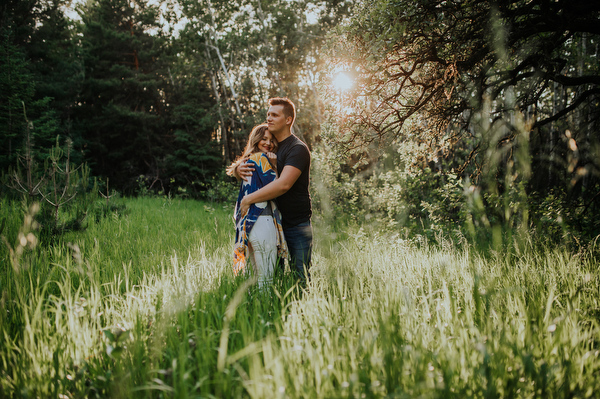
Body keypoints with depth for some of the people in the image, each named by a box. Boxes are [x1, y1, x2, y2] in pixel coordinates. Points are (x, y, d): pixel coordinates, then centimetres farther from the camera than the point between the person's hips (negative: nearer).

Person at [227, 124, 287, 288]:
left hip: (249, 223, 10)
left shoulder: (248, 160, 21)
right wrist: (274, 164, -3)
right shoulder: (261, 158, -7)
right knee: (266, 279, -6)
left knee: (258, 275, 15)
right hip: (263, 221, -10)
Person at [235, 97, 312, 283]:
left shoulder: (298, 149, -13)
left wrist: (248, 199, -22)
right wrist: (239, 169, -10)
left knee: (300, 276, -4)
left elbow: (284, 184, -26)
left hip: (297, 224, -7)